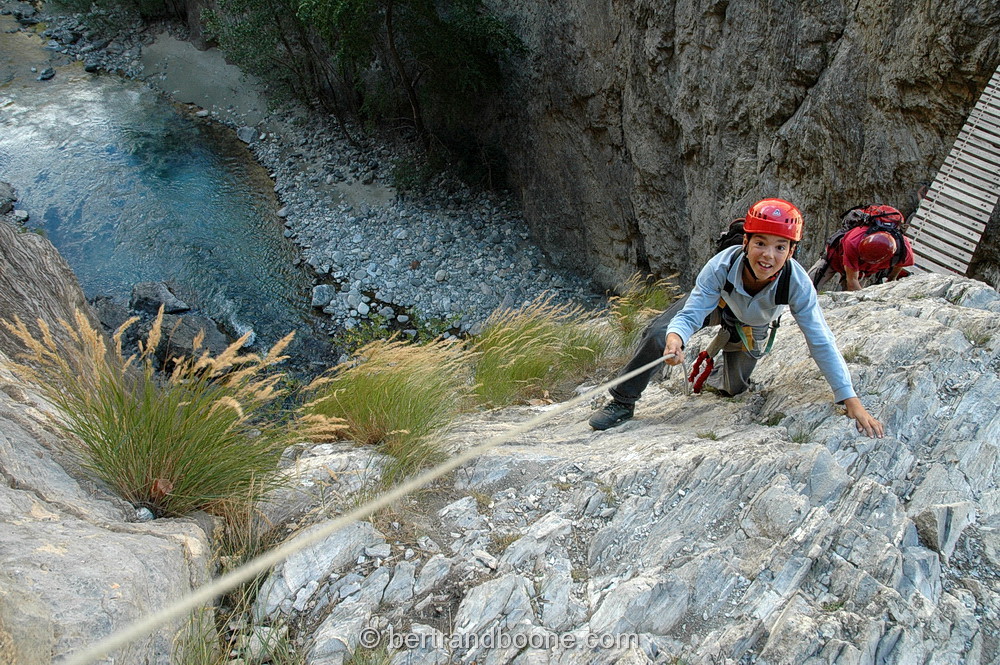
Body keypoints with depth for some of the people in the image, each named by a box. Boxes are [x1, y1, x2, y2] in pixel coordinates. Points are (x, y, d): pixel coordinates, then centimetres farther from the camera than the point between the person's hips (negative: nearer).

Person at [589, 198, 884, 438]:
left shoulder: (797, 283, -38)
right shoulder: (722, 265, -41)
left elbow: (821, 343, -32)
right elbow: (690, 315, -37)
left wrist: (852, 401, -32)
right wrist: (675, 337, -62)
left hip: (750, 329, 2)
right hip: (714, 303, -1)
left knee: (733, 389, 11)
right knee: (658, 335, -24)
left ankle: (716, 375, 50)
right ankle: (622, 402, -6)